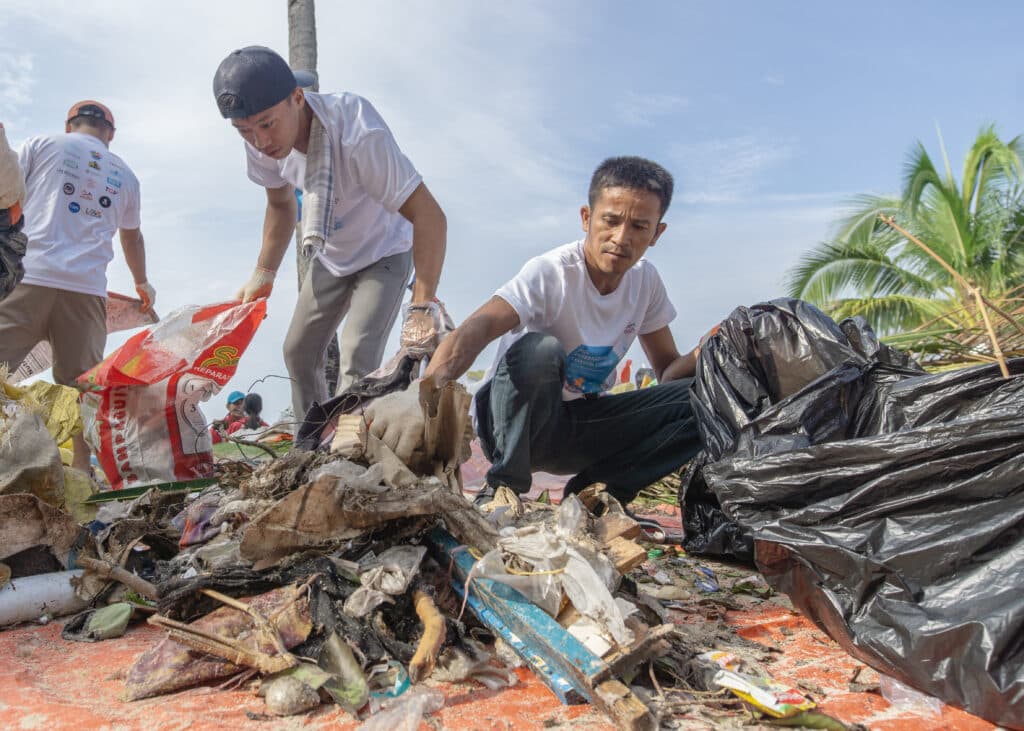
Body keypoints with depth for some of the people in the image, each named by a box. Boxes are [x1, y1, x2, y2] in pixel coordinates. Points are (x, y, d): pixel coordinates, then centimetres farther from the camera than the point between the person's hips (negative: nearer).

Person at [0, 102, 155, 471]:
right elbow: (132, 237, 33)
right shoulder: (125, 174, 22)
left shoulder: (41, 145, 14)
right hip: (87, 288, 2)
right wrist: (142, 283, 48)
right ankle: (83, 471, 1)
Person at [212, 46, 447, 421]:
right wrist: (263, 274, -1)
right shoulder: (261, 142, -18)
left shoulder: (358, 134, -39)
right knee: (298, 352, 10)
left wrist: (423, 306, -47)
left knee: (357, 357, -23)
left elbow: (429, 215, -40)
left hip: (384, 252, -6)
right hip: (329, 256, 6)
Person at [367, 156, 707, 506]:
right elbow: (476, 328, -38)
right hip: (513, 421, -5)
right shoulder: (550, 273, -21)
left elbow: (668, 368, 4)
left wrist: (701, 357, -21)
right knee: (539, 349, -37)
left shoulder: (645, 281, -2)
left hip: (583, 422, 5)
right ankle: (504, 486, -17)